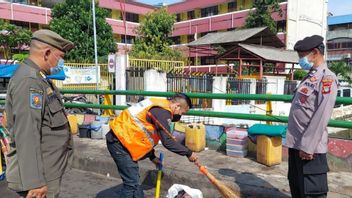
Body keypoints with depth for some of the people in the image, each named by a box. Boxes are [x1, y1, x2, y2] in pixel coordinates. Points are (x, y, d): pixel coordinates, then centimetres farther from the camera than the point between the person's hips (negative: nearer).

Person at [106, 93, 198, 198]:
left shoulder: (159, 107, 13)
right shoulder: (162, 112, -17)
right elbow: (167, 141, -18)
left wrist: (152, 156, 20)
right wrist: (188, 153, -7)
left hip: (121, 139, 10)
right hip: (120, 142, -10)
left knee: (134, 179, 17)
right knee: (131, 182, -5)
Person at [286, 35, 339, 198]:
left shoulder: (327, 78, -12)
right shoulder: (309, 77, 15)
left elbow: (322, 116, -20)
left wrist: (307, 146, -21)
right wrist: (297, 142, 16)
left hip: (309, 146, -9)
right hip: (295, 143, 9)